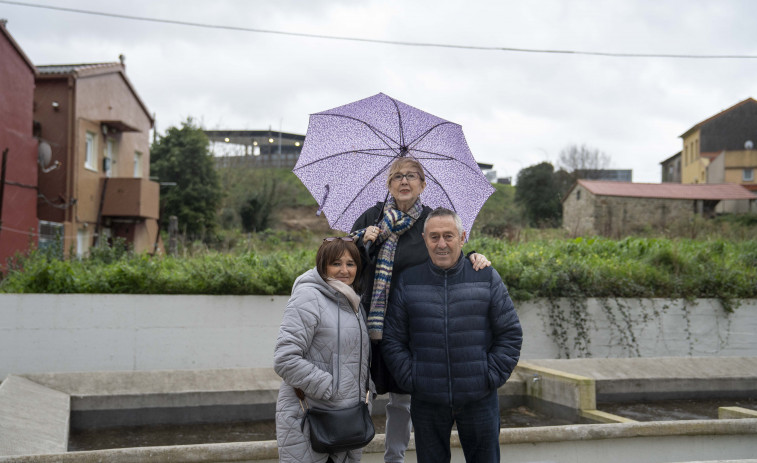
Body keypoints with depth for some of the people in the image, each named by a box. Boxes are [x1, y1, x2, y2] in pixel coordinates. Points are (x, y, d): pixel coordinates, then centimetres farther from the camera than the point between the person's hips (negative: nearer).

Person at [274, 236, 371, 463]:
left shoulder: (353, 302, 14)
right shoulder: (308, 297, -13)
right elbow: (285, 360, -21)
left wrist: (362, 393, 13)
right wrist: (329, 388, -19)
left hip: (346, 418, 8)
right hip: (308, 421, -8)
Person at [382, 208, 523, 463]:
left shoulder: (487, 278, 1)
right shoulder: (408, 282, 2)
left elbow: (510, 334, 3)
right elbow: (392, 340, 4)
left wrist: (491, 377, -4)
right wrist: (411, 379, -5)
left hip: (479, 400, 0)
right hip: (427, 402, 1)